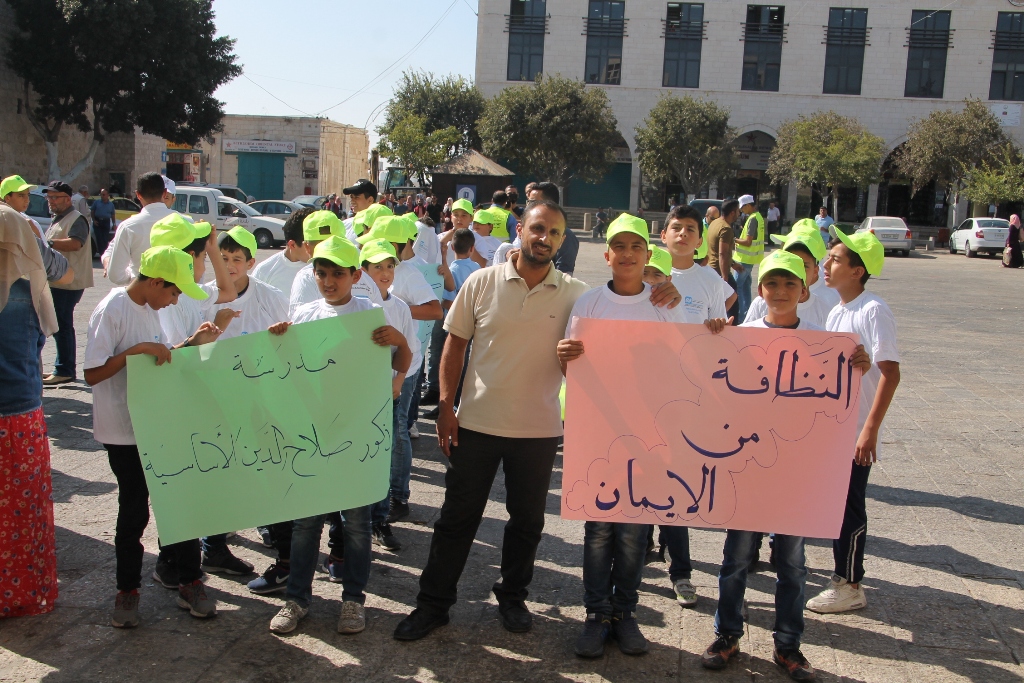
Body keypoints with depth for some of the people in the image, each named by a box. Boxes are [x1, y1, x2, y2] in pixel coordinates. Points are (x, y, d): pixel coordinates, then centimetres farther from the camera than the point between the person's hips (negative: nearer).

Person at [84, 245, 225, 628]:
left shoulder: (148, 309, 9)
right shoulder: (111, 311, -17)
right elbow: (93, 374, -20)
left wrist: (191, 343, 4)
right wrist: (135, 350, -28)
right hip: (124, 433, -7)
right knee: (134, 512, 4)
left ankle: (189, 582, 21)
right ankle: (127, 590, 23)